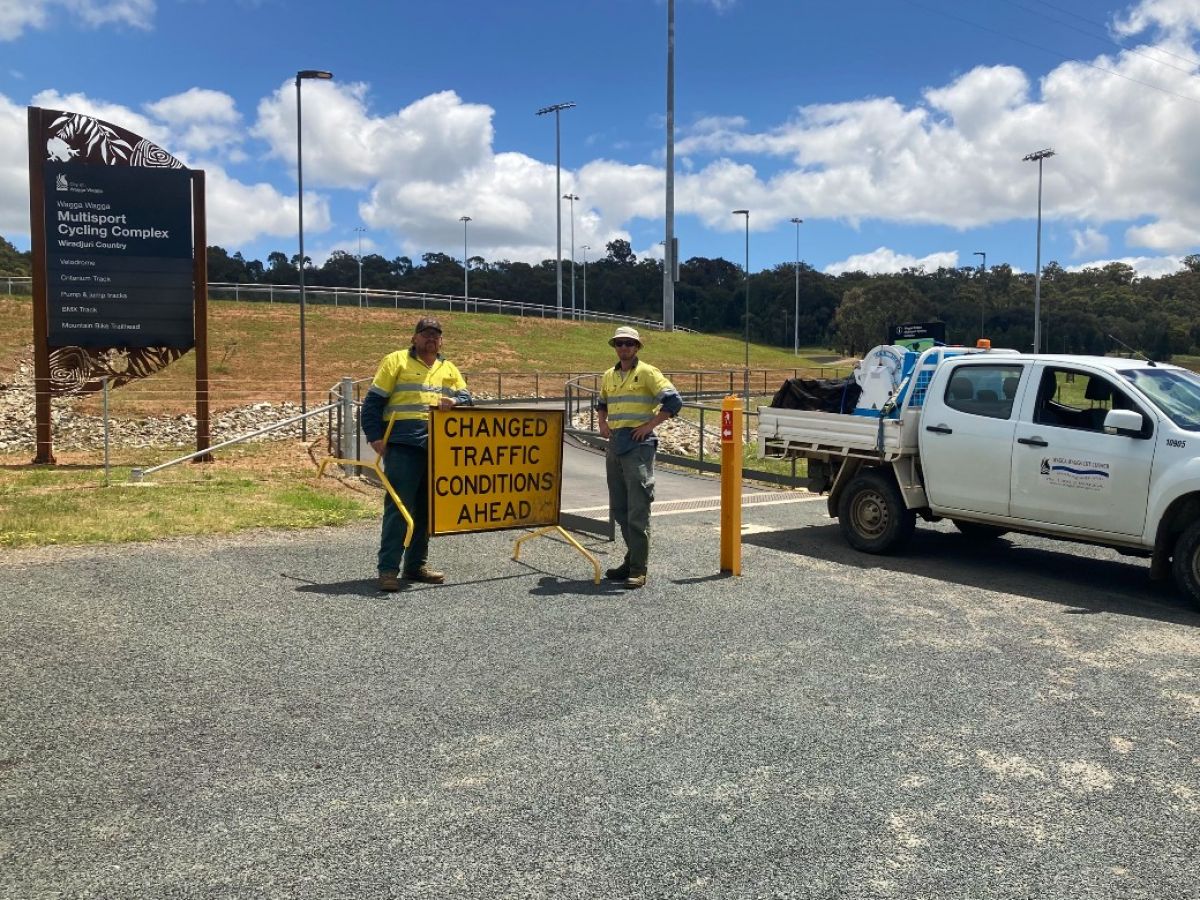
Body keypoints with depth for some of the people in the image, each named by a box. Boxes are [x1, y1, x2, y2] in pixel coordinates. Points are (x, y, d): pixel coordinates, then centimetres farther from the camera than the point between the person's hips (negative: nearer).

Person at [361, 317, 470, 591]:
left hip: (438, 449, 6)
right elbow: (373, 401, 1)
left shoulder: (449, 369, 20)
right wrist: (375, 436, -9)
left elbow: (466, 398, 13)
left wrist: (454, 401, -10)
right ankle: (388, 569, -7)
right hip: (403, 447, -5)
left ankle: (416, 566, 19)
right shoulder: (396, 361, 5)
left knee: (426, 509, 9)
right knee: (399, 507, -9)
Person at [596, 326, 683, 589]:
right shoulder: (608, 376, 14)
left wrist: (650, 424, -13)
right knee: (618, 510, 11)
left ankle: (638, 570, -4)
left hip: (638, 444, -7)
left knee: (637, 510, -7)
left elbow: (674, 401, -11)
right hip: (615, 445, 7)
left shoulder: (647, 373, -5)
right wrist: (602, 422, 14)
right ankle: (633, 559, 24)